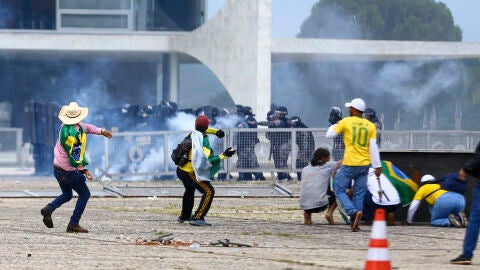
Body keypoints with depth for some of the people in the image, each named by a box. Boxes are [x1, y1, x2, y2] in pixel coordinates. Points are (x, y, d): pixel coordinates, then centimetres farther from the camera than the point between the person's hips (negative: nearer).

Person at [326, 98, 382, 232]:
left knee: (339, 190, 5)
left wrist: (335, 125, 21)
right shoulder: (370, 126, 4)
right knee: (359, 194, 9)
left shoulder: (346, 122, -5)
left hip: (349, 165, -4)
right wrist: (377, 166, 2)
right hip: (364, 165, 4)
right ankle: (355, 224, 7)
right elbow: (373, 147, 1)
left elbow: (329, 134, 2)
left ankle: (354, 212, -17)